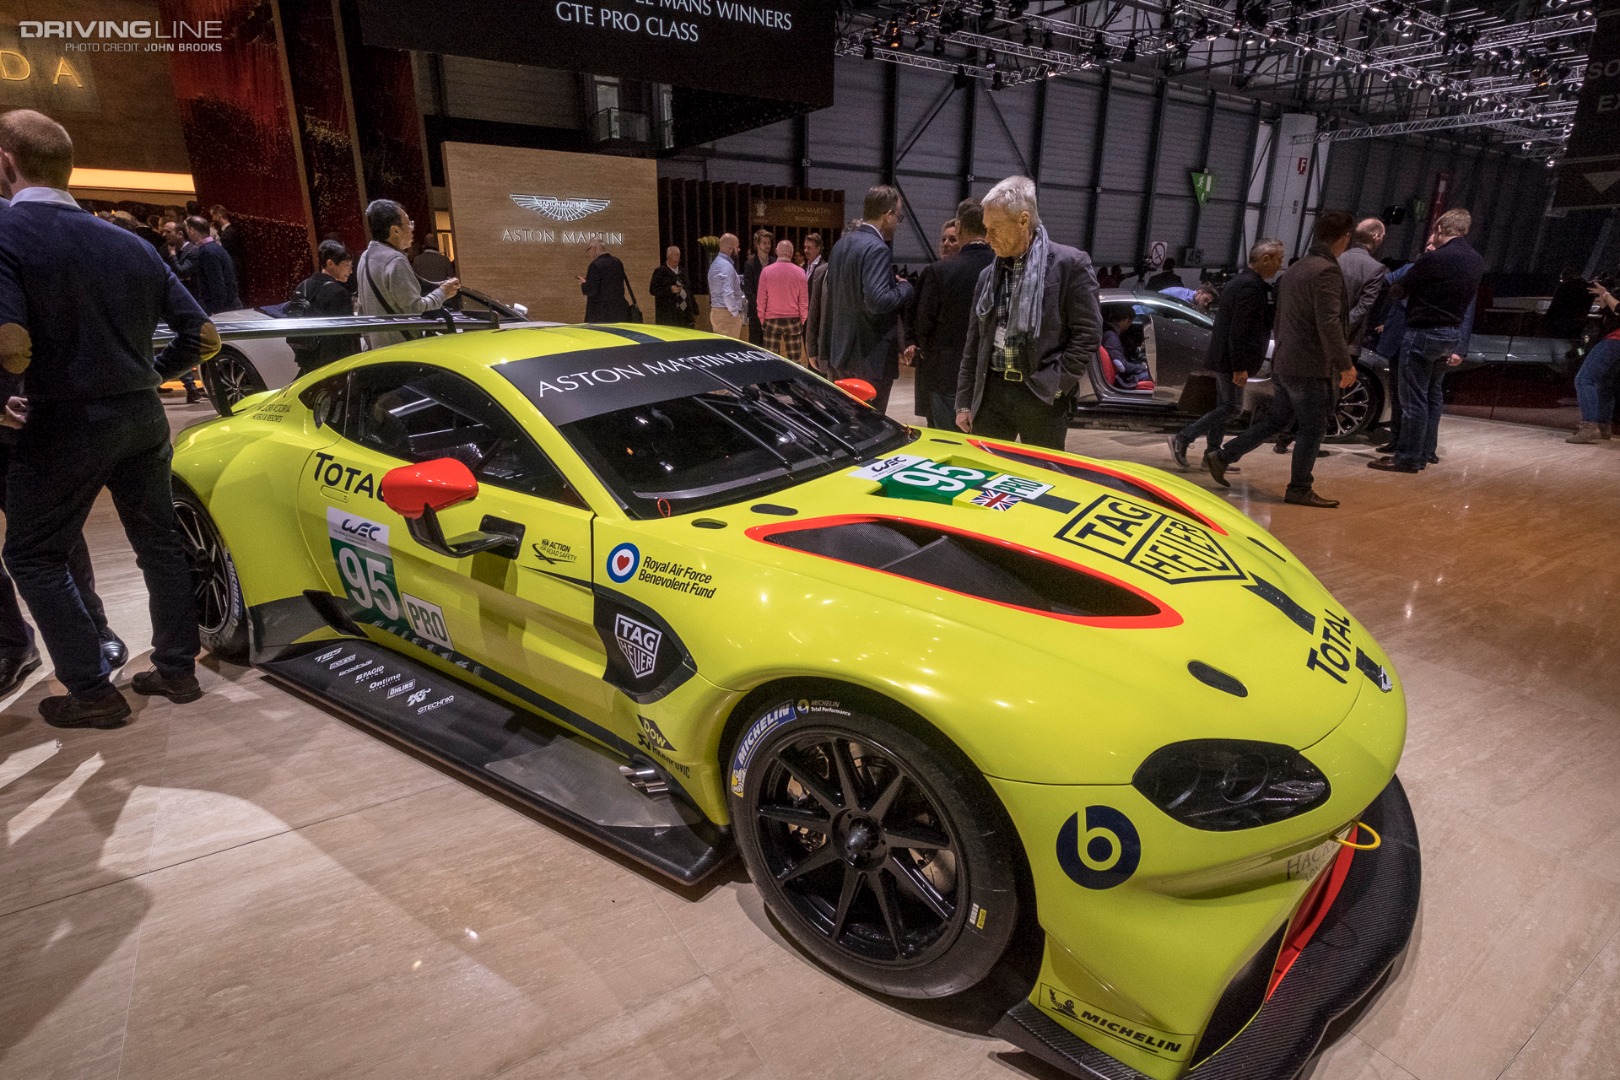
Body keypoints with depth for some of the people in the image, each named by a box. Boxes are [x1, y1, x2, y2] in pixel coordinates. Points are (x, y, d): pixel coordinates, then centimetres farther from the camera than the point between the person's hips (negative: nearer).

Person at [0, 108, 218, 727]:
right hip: (143, 418, 6)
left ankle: (93, 691, 11)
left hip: (66, 423, -6)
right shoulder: (131, 244, 4)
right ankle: (177, 670, 24)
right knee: (158, 542, 15)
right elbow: (201, 337, 5)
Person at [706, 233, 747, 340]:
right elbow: (728, 294, -25)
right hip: (727, 314, -10)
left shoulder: (716, 263, 15)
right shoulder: (726, 266, -16)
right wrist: (736, 313, -16)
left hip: (717, 311, 10)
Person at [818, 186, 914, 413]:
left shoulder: (841, 244, 12)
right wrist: (904, 286, -9)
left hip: (840, 351, 9)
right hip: (870, 356, -9)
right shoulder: (877, 249, -16)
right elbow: (878, 301, -25)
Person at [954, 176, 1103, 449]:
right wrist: (964, 401, 9)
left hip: (1042, 397, -4)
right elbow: (974, 344, 13)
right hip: (991, 393, 5)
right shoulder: (988, 275, 12)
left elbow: (1088, 333, -6)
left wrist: (1056, 385, -12)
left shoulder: (1069, 264, -4)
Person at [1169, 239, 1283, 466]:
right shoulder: (1250, 287, -18)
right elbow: (1238, 331, -24)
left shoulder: (1242, 281, 14)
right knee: (1231, 407, -5)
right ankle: (1182, 439, -4)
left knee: (1225, 406, 14)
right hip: (1230, 359, -11)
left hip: (1225, 357, 11)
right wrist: (1239, 367, -23)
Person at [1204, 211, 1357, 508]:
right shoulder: (1327, 271, -16)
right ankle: (1300, 489, 10)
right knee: (1313, 428, 2)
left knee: (1276, 419, 17)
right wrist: (1345, 364, -18)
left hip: (1283, 364, 9)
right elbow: (1329, 324, -22)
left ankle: (1221, 457, 14)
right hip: (1308, 368, -9)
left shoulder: (1294, 269, 13)